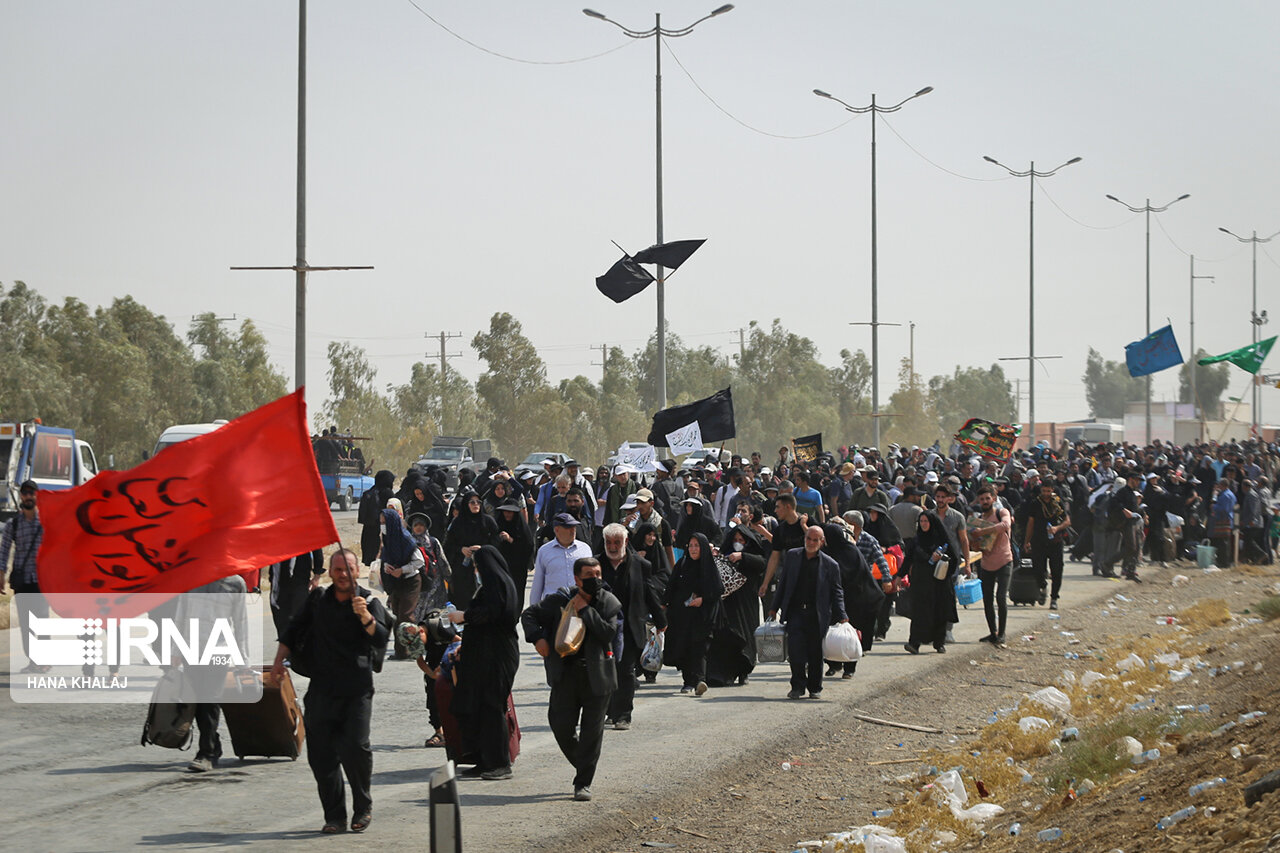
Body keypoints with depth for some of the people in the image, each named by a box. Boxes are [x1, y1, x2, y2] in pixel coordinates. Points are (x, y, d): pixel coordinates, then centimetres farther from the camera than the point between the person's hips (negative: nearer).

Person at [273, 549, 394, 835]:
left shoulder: (369, 601, 0)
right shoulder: (318, 599, 11)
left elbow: (380, 639, -15)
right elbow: (294, 630, 23)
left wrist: (365, 617, -32)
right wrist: (279, 660, 13)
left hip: (356, 689, -3)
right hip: (321, 688, 4)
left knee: (355, 747, -14)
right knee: (320, 752, 0)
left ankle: (363, 808, 8)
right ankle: (334, 816, 9)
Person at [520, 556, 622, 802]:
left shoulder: (609, 602, -1)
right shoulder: (560, 599, 0)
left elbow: (609, 633, -14)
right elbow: (529, 614, 9)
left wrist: (585, 610, -15)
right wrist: (537, 637, -8)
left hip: (596, 675, -1)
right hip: (566, 673, 1)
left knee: (592, 730, 0)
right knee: (561, 725, 0)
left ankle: (583, 783, 8)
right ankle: (581, 764, 26)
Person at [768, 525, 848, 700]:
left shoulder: (830, 565, 1)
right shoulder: (792, 556, 8)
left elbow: (837, 593, 5)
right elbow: (782, 583, 14)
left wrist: (842, 617, -3)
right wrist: (774, 608, 12)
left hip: (817, 615, -1)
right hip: (795, 611, 1)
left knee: (816, 652, 4)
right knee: (795, 648, -12)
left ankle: (815, 688, 19)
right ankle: (798, 687, -2)